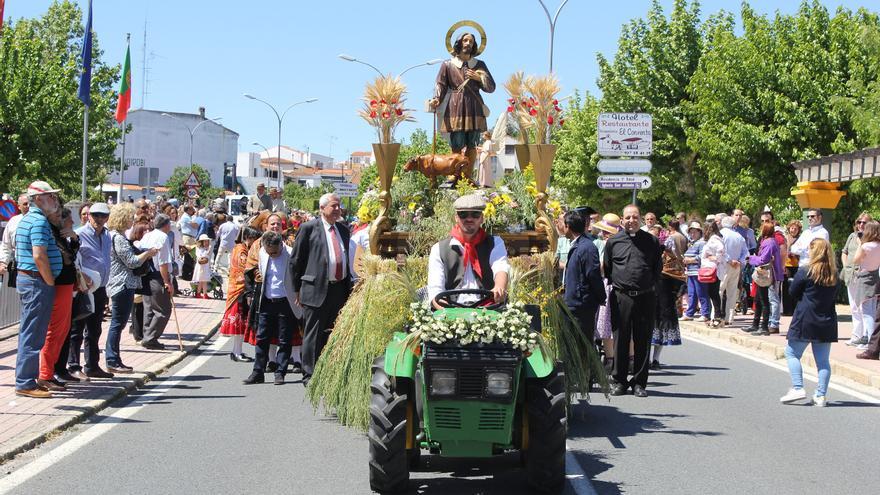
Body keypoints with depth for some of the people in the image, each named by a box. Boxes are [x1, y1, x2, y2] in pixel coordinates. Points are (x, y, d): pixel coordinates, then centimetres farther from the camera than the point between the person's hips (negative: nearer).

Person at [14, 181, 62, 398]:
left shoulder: (26, 219, 16)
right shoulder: (39, 221, -16)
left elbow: (17, 251, 23)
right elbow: (39, 256, -25)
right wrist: (50, 283, -14)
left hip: (25, 279, 10)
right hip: (38, 282, -10)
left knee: (29, 332, 15)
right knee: (33, 334, -6)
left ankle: (25, 379, 21)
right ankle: (25, 383, -3)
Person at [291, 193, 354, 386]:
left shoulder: (343, 230, 15)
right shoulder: (308, 228, -2)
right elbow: (297, 260, 1)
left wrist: (348, 286, 13)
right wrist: (298, 289, 1)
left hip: (340, 289, 5)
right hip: (316, 289, -5)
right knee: (313, 335, -1)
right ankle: (309, 375, 5)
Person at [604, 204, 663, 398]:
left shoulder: (650, 241, 6)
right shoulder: (613, 242, 6)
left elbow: (658, 266, 14)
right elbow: (606, 268, 15)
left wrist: (649, 284, 7)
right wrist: (615, 284, 8)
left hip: (645, 297, 0)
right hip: (621, 297, 0)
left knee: (643, 341, 4)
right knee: (620, 340, 2)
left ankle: (639, 382, 11)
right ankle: (619, 381, 10)